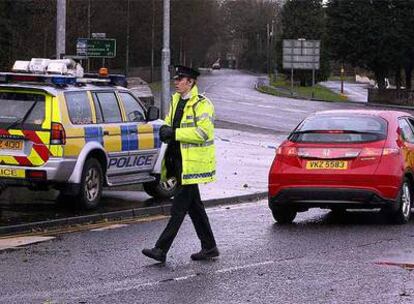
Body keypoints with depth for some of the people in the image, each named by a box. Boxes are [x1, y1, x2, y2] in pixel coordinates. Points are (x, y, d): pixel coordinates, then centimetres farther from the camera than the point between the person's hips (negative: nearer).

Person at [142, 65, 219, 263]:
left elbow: (203, 132, -22)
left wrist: (175, 133, -22)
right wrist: (165, 130, -1)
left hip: (192, 164, -9)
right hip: (178, 161, 9)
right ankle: (209, 247, 23)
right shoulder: (176, 100, 14)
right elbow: (170, 122, 23)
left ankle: (161, 250, -11)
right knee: (194, 207, 14)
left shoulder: (202, 104, -13)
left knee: (179, 207, -9)